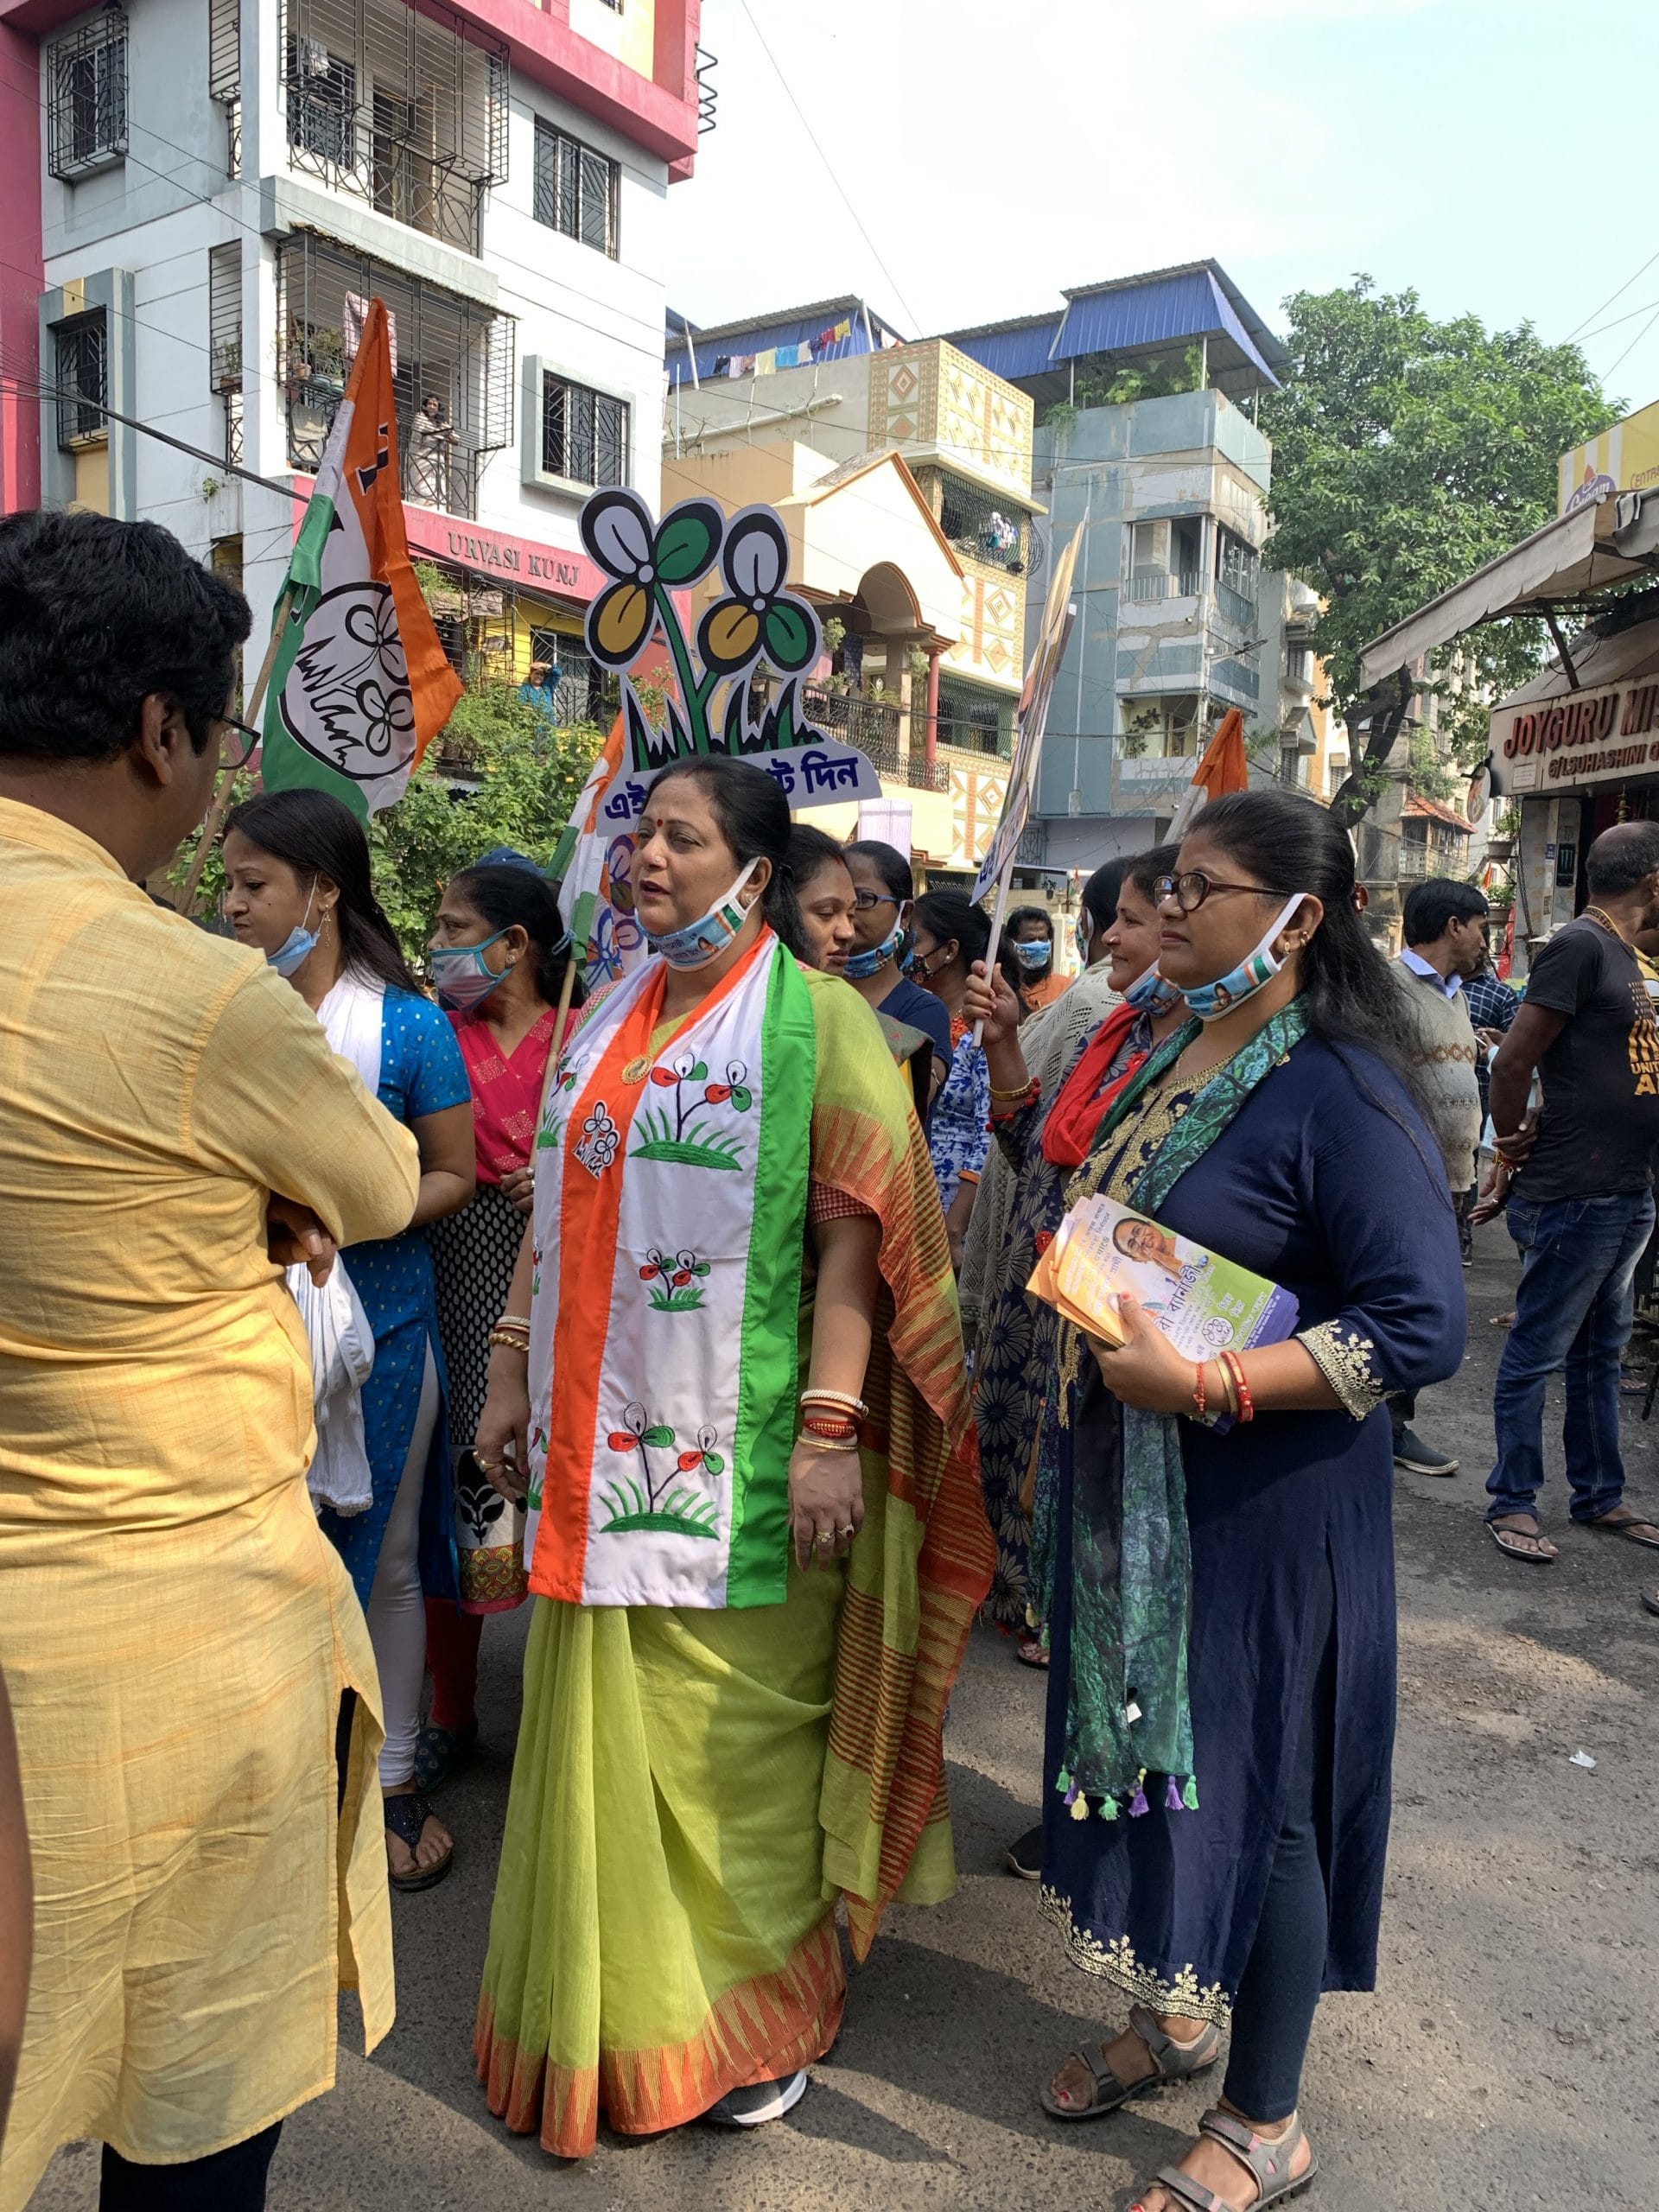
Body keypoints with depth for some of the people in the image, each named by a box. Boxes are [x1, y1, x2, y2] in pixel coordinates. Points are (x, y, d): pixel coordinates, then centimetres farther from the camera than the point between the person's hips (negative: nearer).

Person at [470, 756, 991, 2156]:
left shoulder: (812, 1017, -8)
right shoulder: (613, 1017, 12)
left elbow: (853, 1237, -13)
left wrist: (830, 1427, -19)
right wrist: (516, 1369, 16)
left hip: (735, 1451, -6)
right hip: (604, 1442, 6)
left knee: (731, 1733, 7)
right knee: (605, 1727, 15)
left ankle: (763, 2020, 31)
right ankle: (623, 2003, 37)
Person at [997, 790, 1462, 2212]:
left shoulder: (1341, 1092, -19)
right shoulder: (1166, 1058, 6)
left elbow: (1423, 1328, -22)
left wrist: (1203, 1384, -27)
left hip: (1264, 1503, -7)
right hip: (1129, 1491, 8)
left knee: (1252, 1788, 8)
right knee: (1143, 1749, 20)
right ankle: (1172, 2017, 45)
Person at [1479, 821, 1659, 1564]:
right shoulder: (1580, 945, -15)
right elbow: (1513, 1060, -19)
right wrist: (1512, 1146, -6)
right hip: (1574, 1196, -10)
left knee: (1599, 1352, 18)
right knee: (1537, 1354, 1)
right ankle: (1511, 1502, 12)